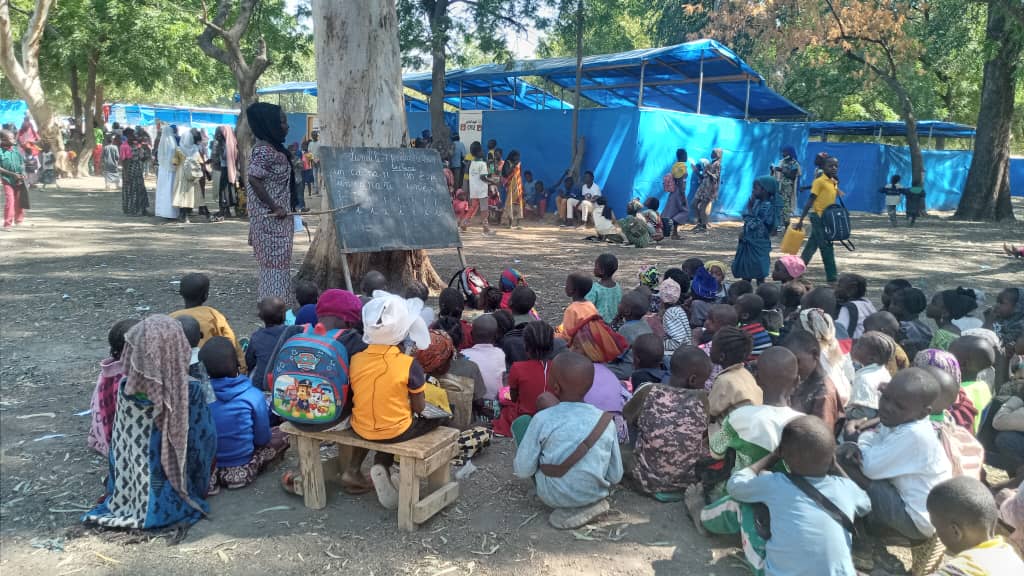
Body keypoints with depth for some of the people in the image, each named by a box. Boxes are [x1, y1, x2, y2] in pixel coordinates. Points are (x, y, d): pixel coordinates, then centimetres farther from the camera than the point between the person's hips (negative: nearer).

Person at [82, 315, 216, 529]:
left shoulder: (126, 389, -14)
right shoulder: (190, 391, -25)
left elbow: (118, 444, -1)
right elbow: (205, 441, -14)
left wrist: (116, 487, 15)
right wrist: (200, 488, 3)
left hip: (129, 493, 3)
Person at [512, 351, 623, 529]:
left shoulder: (542, 419, -19)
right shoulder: (605, 421, -10)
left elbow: (522, 471, -13)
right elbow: (616, 476, -3)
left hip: (554, 497, -4)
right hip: (596, 494, 4)